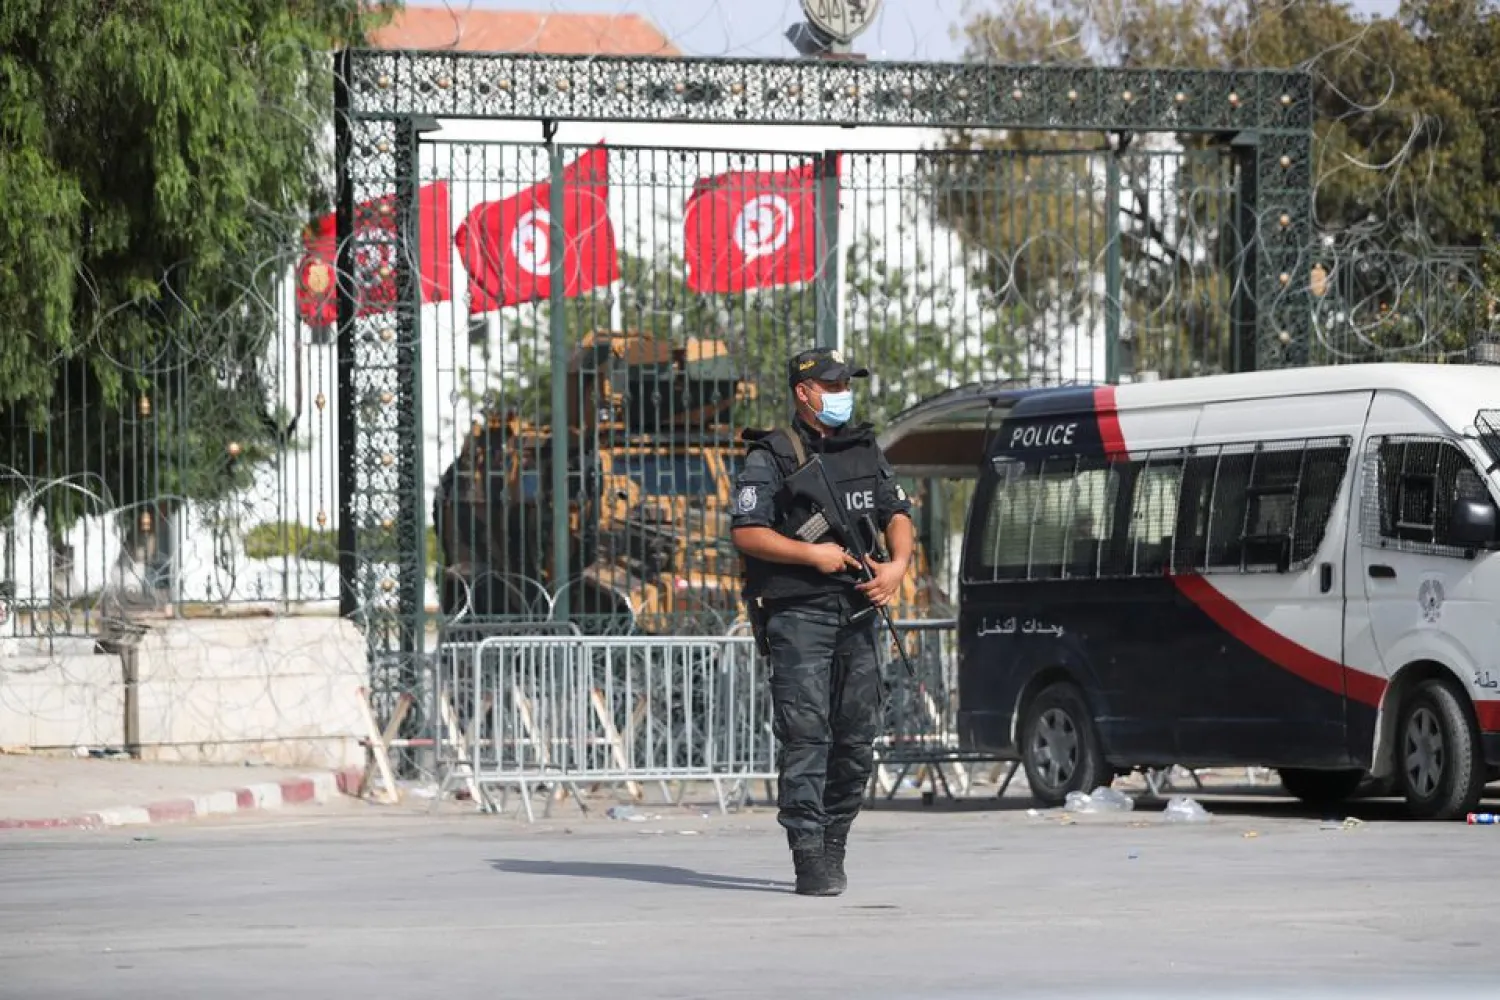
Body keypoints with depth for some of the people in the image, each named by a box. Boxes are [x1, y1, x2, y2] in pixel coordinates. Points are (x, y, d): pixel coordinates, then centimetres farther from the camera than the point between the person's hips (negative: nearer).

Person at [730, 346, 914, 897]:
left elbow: (897, 514, 15)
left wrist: (897, 565, -4)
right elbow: (746, 532, -8)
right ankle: (810, 858, -12)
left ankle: (834, 844, 20)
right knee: (805, 736, -10)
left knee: (857, 737, 7)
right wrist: (812, 554, -16)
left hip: (859, 610, 6)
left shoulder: (866, 450, 16)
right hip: (798, 613, -6)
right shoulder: (770, 458, -2)